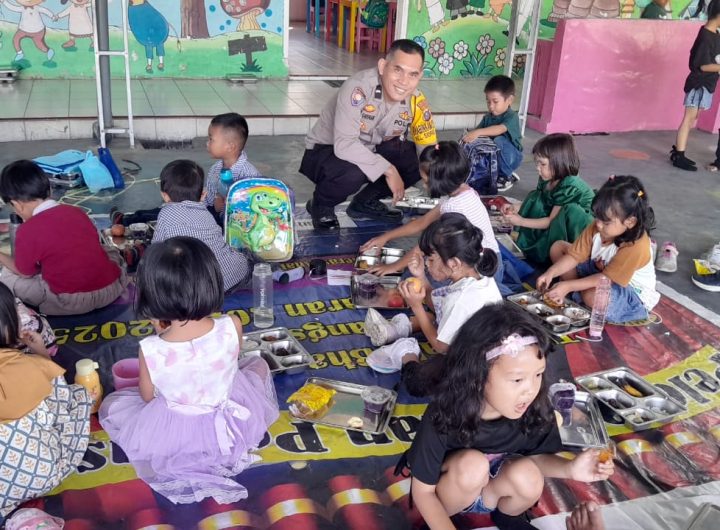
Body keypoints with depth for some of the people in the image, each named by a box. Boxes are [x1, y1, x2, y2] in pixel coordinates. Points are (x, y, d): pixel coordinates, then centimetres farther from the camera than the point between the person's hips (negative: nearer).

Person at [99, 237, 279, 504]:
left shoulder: (151, 350, -27)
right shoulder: (232, 328, -24)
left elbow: (147, 397, -6)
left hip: (172, 437, -1)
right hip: (232, 427, 2)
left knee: (110, 406, 23)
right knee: (258, 364, 28)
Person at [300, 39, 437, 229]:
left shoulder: (416, 101, -15)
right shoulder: (358, 88, -33)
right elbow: (344, 145, -39)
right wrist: (388, 169, -37)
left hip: (371, 150, 6)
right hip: (326, 150, -6)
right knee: (352, 172, -38)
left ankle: (366, 202, 9)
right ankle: (321, 205, -2)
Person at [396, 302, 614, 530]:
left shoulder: (534, 409, -23)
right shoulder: (442, 418, -32)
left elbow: (536, 455, -5)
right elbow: (422, 491, -21)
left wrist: (569, 468, -25)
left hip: (492, 488, 4)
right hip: (445, 494, -4)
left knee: (528, 476, -27)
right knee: (473, 463, -34)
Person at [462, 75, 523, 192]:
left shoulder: (512, 117, -21)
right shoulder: (488, 117, 1)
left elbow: (500, 129, -40)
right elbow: (476, 130, -7)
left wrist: (478, 132, -52)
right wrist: (469, 135, -30)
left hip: (511, 156, -6)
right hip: (493, 155, 6)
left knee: (499, 140, -32)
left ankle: (506, 176, -13)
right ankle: (498, 173, 3)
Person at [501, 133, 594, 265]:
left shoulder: (569, 186, -29)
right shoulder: (546, 179, -5)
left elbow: (552, 220, -25)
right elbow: (534, 203, 6)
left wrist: (521, 221, -23)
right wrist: (516, 210, -10)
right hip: (555, 227, 8)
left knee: (570, 210, -36)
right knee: (536, 198, -6)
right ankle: (523, 242, -7)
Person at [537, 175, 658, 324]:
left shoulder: (635, 246, -34)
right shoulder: (597, 228, -16)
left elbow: (606, 278, -30)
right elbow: (574, 256, -12)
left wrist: (568, 286, -34)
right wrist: (550, 273, -29)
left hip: (633, 293, -7)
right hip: (599, 269, 7)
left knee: (592, 296, -40)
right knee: (558, 247, 0)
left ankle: (578, 293, -4)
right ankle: (578, 291, -7)